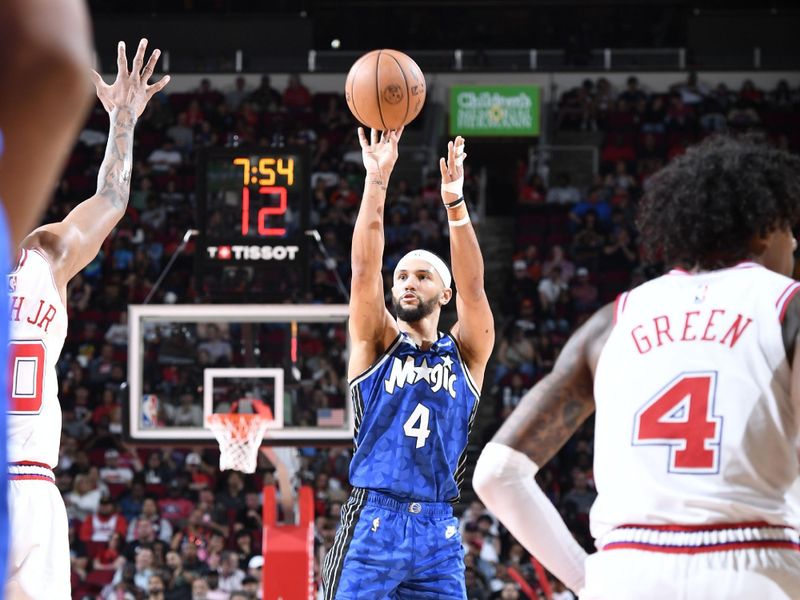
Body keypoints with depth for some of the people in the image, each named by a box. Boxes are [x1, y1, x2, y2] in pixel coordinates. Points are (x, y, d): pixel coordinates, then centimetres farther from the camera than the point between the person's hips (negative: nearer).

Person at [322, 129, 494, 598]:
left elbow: (473, 288, -5)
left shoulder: (465, 355, 11)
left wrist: (455, 203, -18)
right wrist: (377, 180, -15)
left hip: (438, 530, 2)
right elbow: (365, 270, -4)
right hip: (373, 521, -2)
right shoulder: (378, 345, 8)